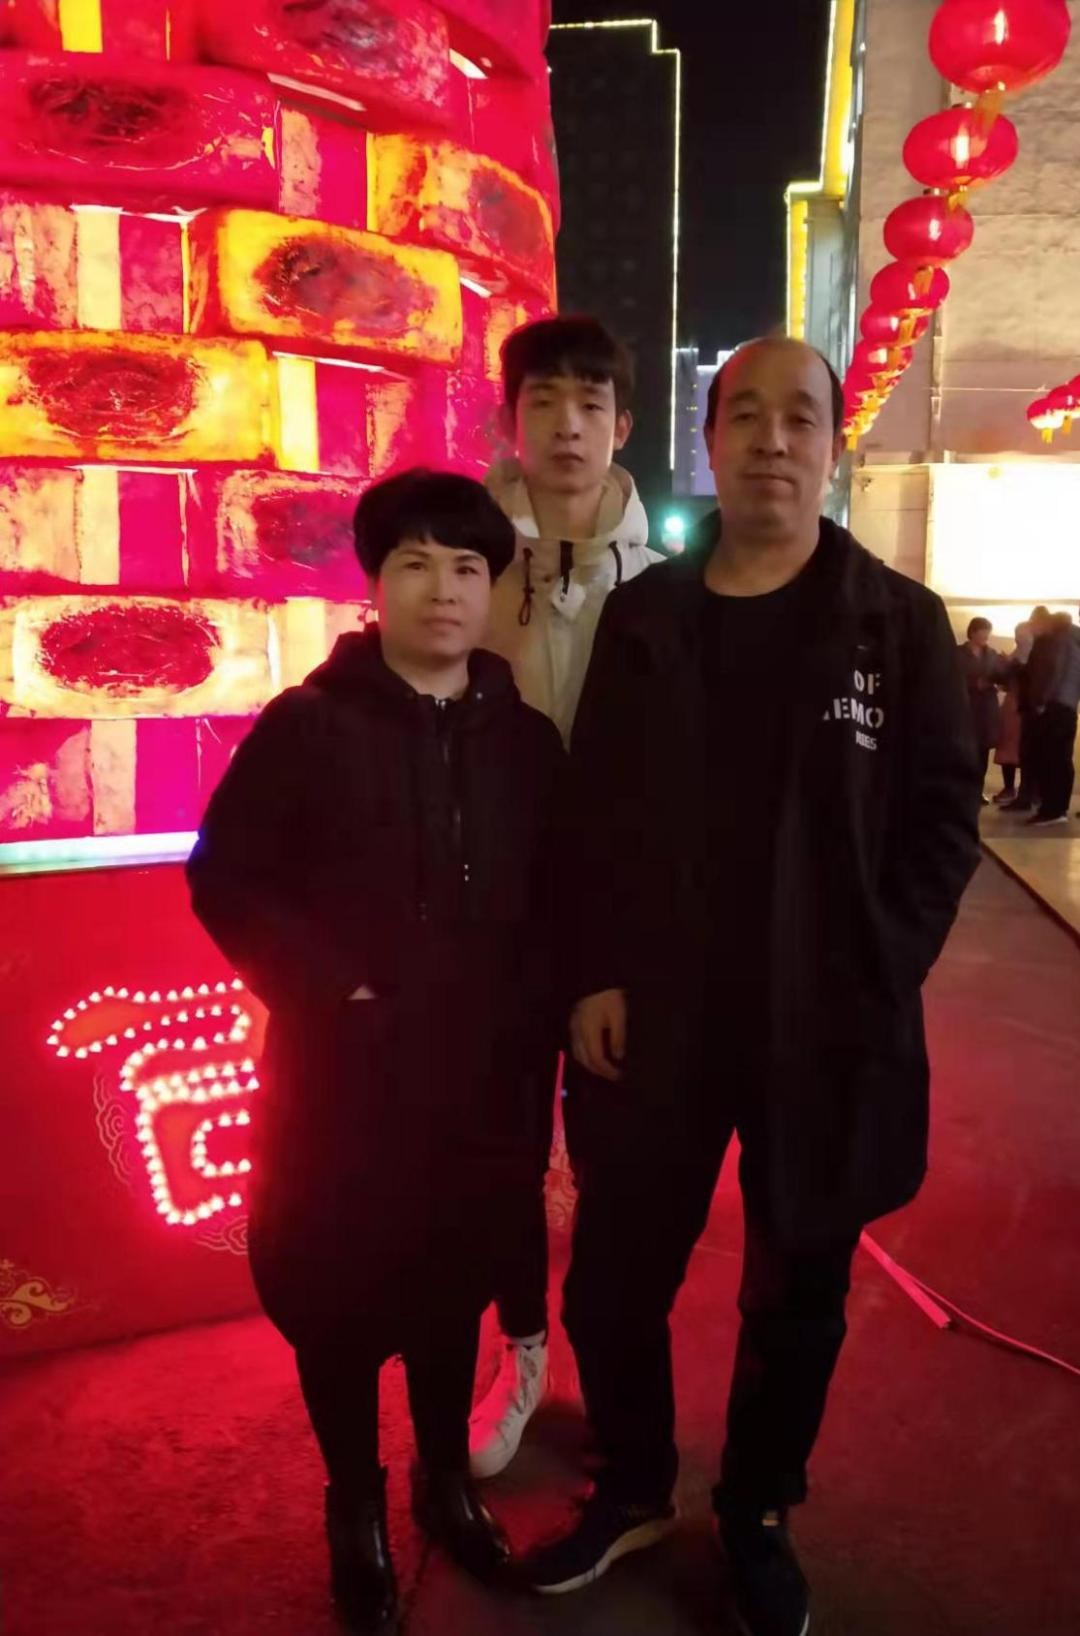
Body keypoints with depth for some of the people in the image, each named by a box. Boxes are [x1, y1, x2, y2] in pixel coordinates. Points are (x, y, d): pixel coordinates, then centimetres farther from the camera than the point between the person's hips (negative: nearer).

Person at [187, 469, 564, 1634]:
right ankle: (356, 1514, 37)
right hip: (339, 1074, -2)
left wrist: (534, 1013, -4)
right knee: (335, 1294, 12)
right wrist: (329, 990, -15)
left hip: (480, 1076, 3)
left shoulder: (525, 738, 3)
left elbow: (555, 900, 8)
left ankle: (448, 1482, 43)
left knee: (453, 1283, 18)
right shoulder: (306, 727, -7)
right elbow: (225, 880, -7)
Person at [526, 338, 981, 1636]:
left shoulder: (900, 623, -1)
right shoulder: (641, 617, 3)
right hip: (656, 1019, 2)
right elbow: (590, 812, 4)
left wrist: (877, 979, -11)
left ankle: (757, 1516, 43)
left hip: (827, 1030, -1)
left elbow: (943, 822, -2)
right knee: (610, 1282, 11)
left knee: (794, 1299, 16)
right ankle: (635, 1489, 40)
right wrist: (594, 975, -4)